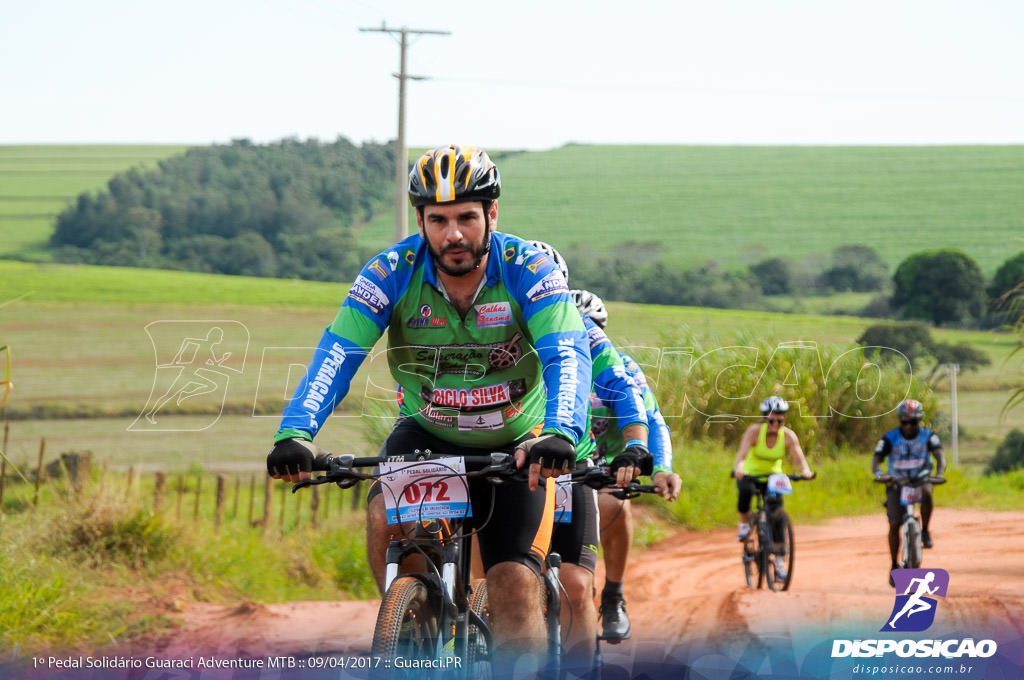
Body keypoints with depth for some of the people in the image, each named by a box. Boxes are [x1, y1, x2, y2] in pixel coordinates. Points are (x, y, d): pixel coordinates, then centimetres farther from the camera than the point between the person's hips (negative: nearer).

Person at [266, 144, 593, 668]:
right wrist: (295, 435, -43)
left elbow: (568, 358, -35)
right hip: (427, 434, 1)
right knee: (386, 519, -28)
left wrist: (559, 435, -54)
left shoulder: (528, 271, -23)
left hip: (514, 445, -1)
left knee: (516, 595, -14)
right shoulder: (392, 272, -19)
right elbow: (335, 357, -26)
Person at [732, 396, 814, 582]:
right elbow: (742, 453, -32)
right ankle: (744, 523, -10)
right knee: (745, 490, -38)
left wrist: (805, 471, -48)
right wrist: (738, 468, -54)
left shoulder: (788, 436, -14)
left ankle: (780, 562, -9)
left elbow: (798, 457, -26)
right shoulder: (754, 431, -20)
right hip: (750, 475, -2)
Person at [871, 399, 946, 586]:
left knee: (927, 493, -37)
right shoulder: (890, 438, -9)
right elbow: (876, 459, -15)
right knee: (894, 524, -14)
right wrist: (877, 473, -38)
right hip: (896, 484, 0)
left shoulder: (928, 436, -7)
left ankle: (925, 531, -16)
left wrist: (939, 474, -40)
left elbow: (939, 456, -19)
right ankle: (894, 566, -2)